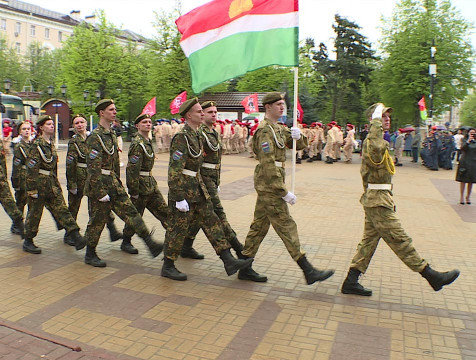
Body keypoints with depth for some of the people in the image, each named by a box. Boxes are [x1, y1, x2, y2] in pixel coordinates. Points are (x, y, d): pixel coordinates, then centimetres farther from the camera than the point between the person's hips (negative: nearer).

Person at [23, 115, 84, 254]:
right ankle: (28, 242, 21)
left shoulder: (51, 144, 12)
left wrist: (56, 183, 19)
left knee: (62, 209, -1)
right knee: (34, 213, 5)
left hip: (52, 184, 7)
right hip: (39, 184, -7)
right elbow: (31, 169, -16)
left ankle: (75, 235, -6)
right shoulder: (36, 145, -12)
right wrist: (32, 189, -17)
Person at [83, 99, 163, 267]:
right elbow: (93, 168, -20)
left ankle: (150, 243, 1)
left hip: (114, 184, 8)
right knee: (97, 221, 3)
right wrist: (101, 192, -21)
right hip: (99, 184, -8)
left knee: (130, 211, 2)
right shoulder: (95, 137, -15)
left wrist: (118, 183, 19)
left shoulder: (112, 135, 13)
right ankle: (90, 255, 20)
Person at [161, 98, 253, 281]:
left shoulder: (195, 135, 12)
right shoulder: (181, 137, -17)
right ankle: (168, 267, 18)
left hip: (198, 190, 9)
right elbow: (174, 170, -22)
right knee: (178, 229, 2)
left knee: (212, 222, 6)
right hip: (183, 190, -9)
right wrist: (179, 198, -24)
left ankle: (229, 261, 9)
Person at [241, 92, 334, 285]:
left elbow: (299, 146, 19)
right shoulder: (265, 130, -15)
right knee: (286, 227, -6)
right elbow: (268, 165, -23)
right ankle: (308, 271, -1)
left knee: (259, 225, 13)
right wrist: (284, 191, -23)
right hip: (269, 185, -10)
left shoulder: (278, 128, 16)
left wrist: (298, 136, -6)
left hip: (266, 187, 10)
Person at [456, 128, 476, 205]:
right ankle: (461, 197, 6)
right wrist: (468, 141, -25)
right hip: (464, 163, -3)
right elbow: (462, 148, -18)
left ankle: (468, 197, 17)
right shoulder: (465, 140, 2)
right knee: (463, 180, -1)